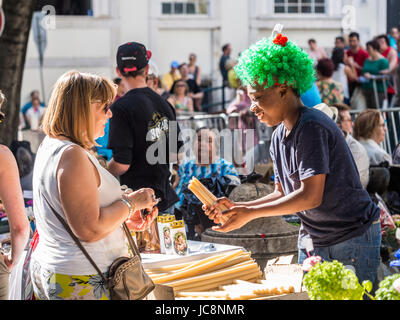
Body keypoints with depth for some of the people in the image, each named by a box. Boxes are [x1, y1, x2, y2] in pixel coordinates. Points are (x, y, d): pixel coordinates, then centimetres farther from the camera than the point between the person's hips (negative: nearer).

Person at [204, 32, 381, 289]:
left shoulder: (311, 127, -20)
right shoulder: (279, 137, 8)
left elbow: (310, 196, -24)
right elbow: (284, 195, 12)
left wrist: (250, 213, -20)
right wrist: (236, 208, -1)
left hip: (352, 239, -9)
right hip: (312, 239, 9)